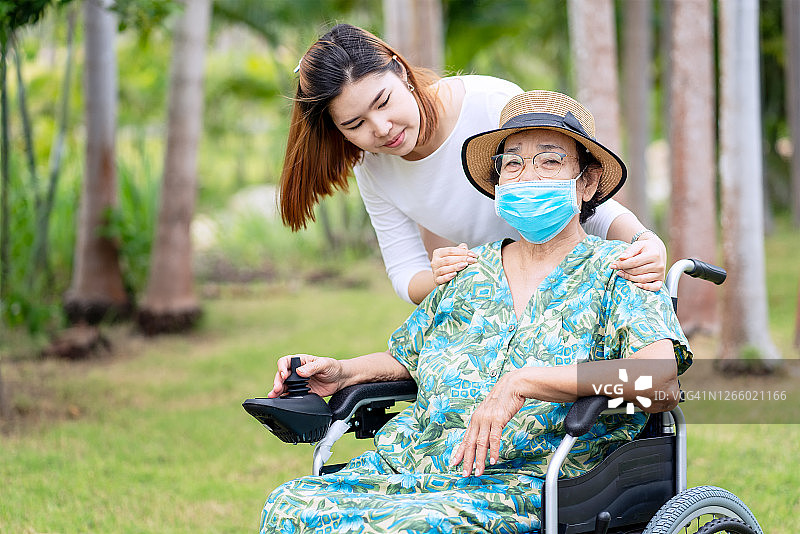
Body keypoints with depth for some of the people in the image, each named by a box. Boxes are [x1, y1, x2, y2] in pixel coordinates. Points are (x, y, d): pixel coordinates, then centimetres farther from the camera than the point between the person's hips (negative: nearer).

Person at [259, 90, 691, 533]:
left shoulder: (613, 272, 3)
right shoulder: (470, 273, 20)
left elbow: (661, 376, -16)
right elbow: (405, 357, 35)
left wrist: (522, 383, -22)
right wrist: (344, 372, 12)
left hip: (524, 481, -5)